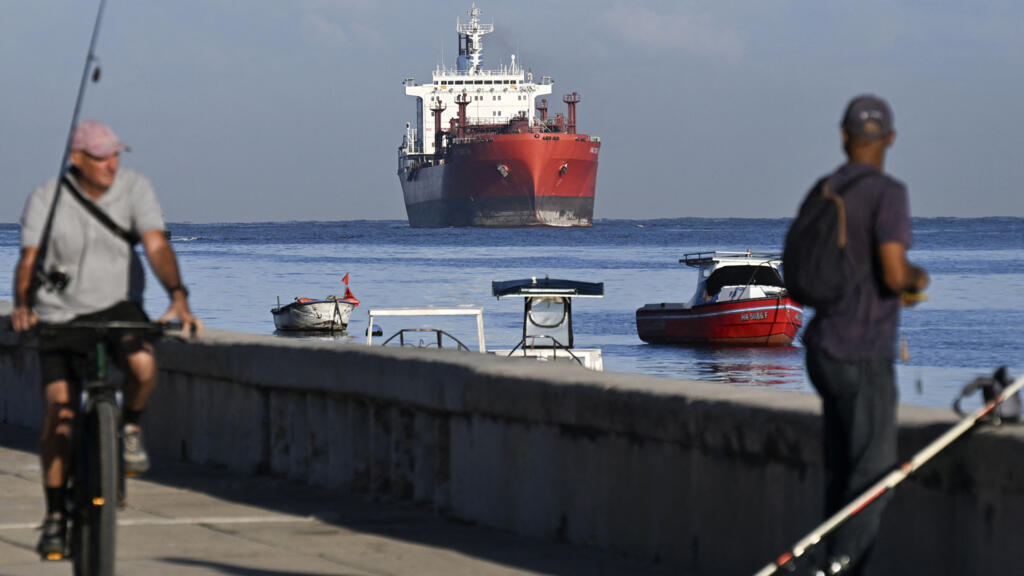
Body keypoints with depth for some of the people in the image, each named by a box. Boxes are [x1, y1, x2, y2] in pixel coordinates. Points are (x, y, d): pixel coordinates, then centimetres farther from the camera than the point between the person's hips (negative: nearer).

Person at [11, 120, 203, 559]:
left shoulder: (133, 189, -6)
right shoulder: (45, 200, -7)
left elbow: (156, 246, -16)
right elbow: (28, 261, -13)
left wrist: (178, 297, -32)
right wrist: (22, 305, -32)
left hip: (117, 306, 0)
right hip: (60, 315, 0)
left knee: (143, 364, -32)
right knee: (58, 411, -12)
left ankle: (130, 425, 2)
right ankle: (55, 515, 2)